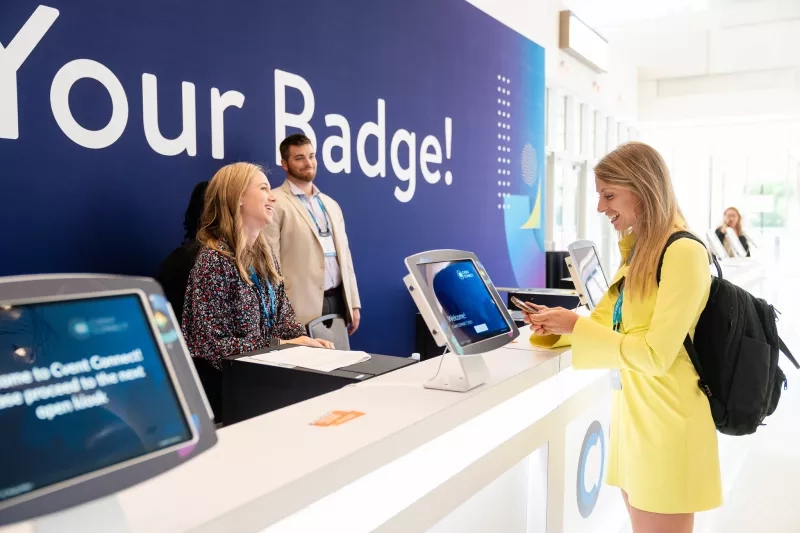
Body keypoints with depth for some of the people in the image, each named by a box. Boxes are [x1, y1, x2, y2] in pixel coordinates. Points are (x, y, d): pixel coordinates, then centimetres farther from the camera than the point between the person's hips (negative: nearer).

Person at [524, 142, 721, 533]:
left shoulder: (683, 252, -17)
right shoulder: (638, 251, 10)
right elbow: (608, 322, 14)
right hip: (632, 409, 8)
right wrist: (556, 326, -2)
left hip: (664, 418, -8)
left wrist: (576, 326, -17)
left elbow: (655, 355, -21)